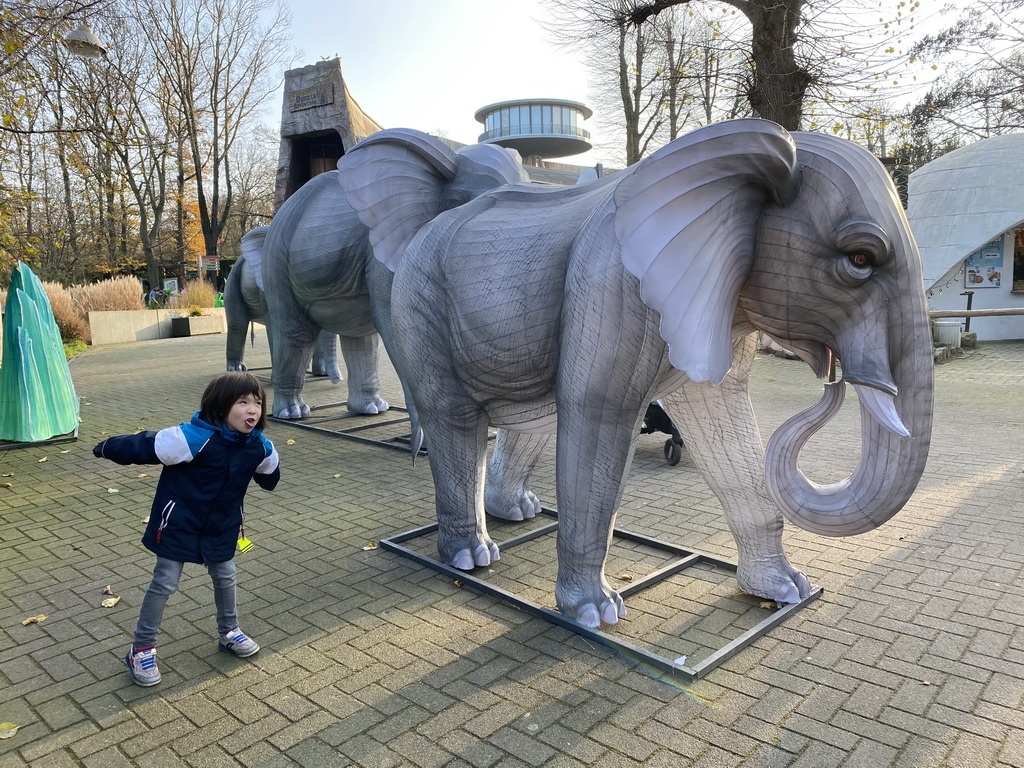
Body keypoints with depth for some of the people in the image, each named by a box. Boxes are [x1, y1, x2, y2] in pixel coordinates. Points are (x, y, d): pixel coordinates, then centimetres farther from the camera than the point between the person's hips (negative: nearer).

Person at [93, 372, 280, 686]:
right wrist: (107, 448, -11)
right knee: (164, 583, 3)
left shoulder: (259, 447, -14)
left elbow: (269, 476, 12)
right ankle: (142, 649, 20)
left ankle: (229, 632, 39)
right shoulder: (196, 437, -31)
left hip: (221, 525, 5)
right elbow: (146, 446, -21)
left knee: (225, 577, 17)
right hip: (179, 521, -5)